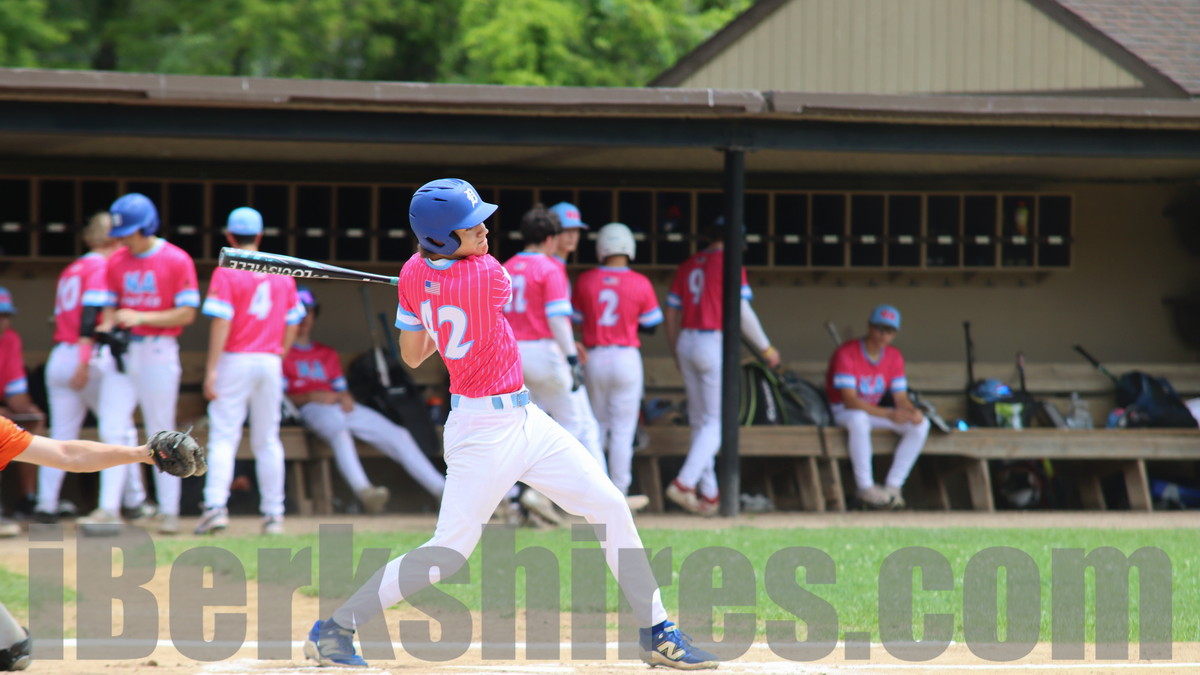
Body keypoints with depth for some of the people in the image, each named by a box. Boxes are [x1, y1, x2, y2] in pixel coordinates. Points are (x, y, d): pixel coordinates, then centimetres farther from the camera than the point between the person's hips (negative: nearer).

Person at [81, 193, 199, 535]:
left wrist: (141, 317, -17)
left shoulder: (177, 261, -6)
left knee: (161, 433, 1)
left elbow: (186, 314, -9)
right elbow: (110, 307, 14)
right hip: (122, 351, 5)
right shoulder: (116, 262, 9)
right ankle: (109, 508, -5)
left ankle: (168, 511, 8)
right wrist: (106, 327, -9)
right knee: (113, 429, -5)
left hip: (158, 352, -4)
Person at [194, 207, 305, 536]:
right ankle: (273, 514, 10)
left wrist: (212, 369, -13)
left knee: (223, 437, -5)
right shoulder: (282, 274, 7)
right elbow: (292, 323, 9)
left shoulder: (227, 272, -8)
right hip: (270, 362, 4)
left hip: (235, 360, -4)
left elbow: (221, 322, -14)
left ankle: (216, 505, -19)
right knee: (267, 441, 11)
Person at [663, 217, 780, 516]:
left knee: (700, 422, 12)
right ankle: (684, 483, -19)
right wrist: (766, 348, -3)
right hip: (715, 343, -7)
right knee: (716, 422, -4)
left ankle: (709, 494, 13)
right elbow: (741, 312, -12)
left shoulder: (688, 266, 13)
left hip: (687, 343, 7)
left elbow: (671, 314, 14)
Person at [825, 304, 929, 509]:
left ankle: (892, 486, -16)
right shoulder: (846, 354, -19)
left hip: (872, 410, 7)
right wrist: (888, 415, -35)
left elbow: (900, 397, 1)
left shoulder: (894, 357, 2)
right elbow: (849, 400, -27)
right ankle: (865, 488, -34)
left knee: (921, 424, -14)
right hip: (842, 413, -6)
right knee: (859, 419, -42)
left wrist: (913, 412, -25)